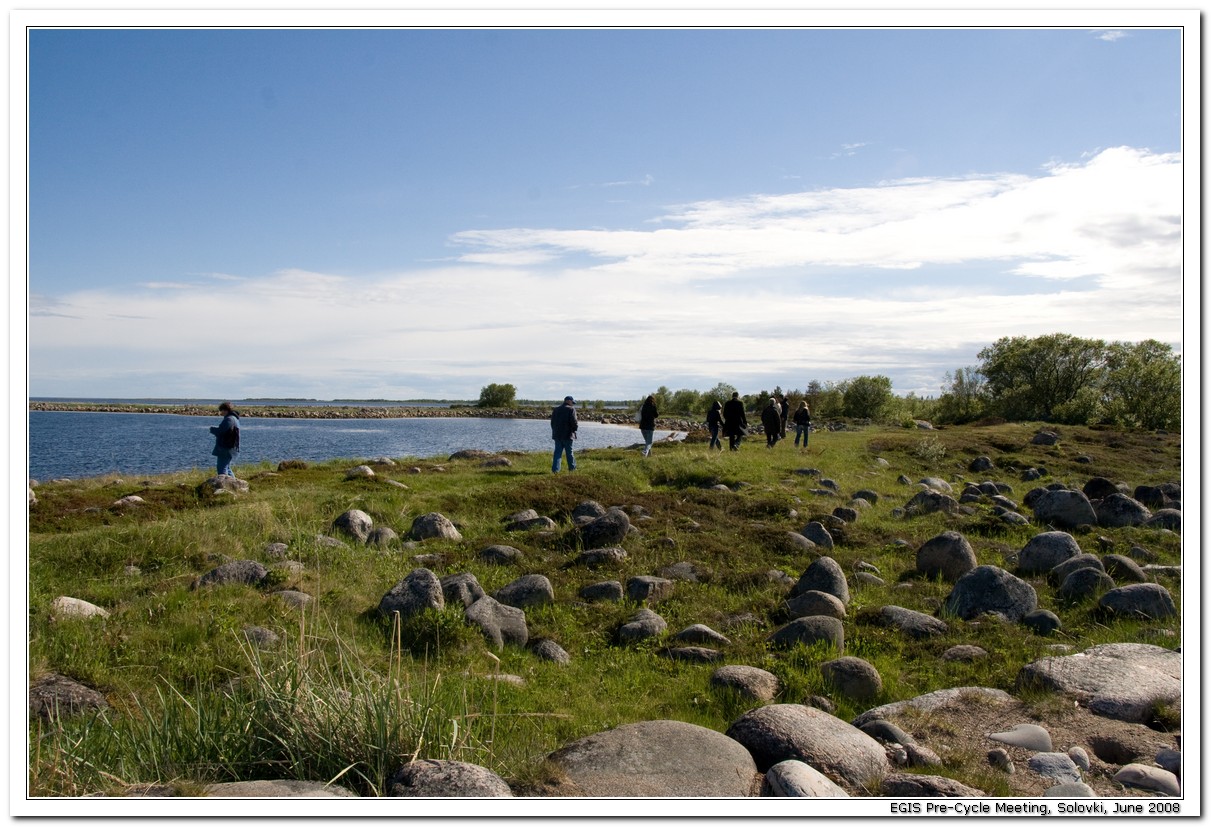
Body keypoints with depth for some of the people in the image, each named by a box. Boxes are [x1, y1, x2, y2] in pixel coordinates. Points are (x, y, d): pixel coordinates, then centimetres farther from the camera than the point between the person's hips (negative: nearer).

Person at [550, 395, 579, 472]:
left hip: (557, 435, 5)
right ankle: (572, 467, 20)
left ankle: (555, 469, -5)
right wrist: (577, 425, 2)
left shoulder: (556, 409, 12)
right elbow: (574, 422, -16)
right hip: (567, 435, -4)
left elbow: (552, 422, 14)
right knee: (569, 451, 8)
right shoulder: (571, 409, -8)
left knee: (558, 452, 4)